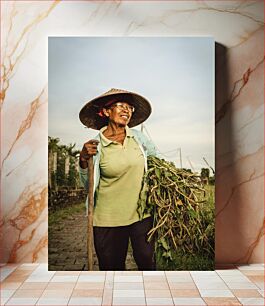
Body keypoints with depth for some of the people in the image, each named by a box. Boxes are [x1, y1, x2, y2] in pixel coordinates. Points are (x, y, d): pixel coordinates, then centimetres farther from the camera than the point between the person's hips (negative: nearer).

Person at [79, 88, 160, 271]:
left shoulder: (137, 136, 1)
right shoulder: (96, 146, -8)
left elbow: (156, 158, 16)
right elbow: (89, 186, -3)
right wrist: (84, 161, -19)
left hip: (142, 214, 3)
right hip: (108, 220, -2)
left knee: (147, 262, 13)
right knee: (112, 266, 12)